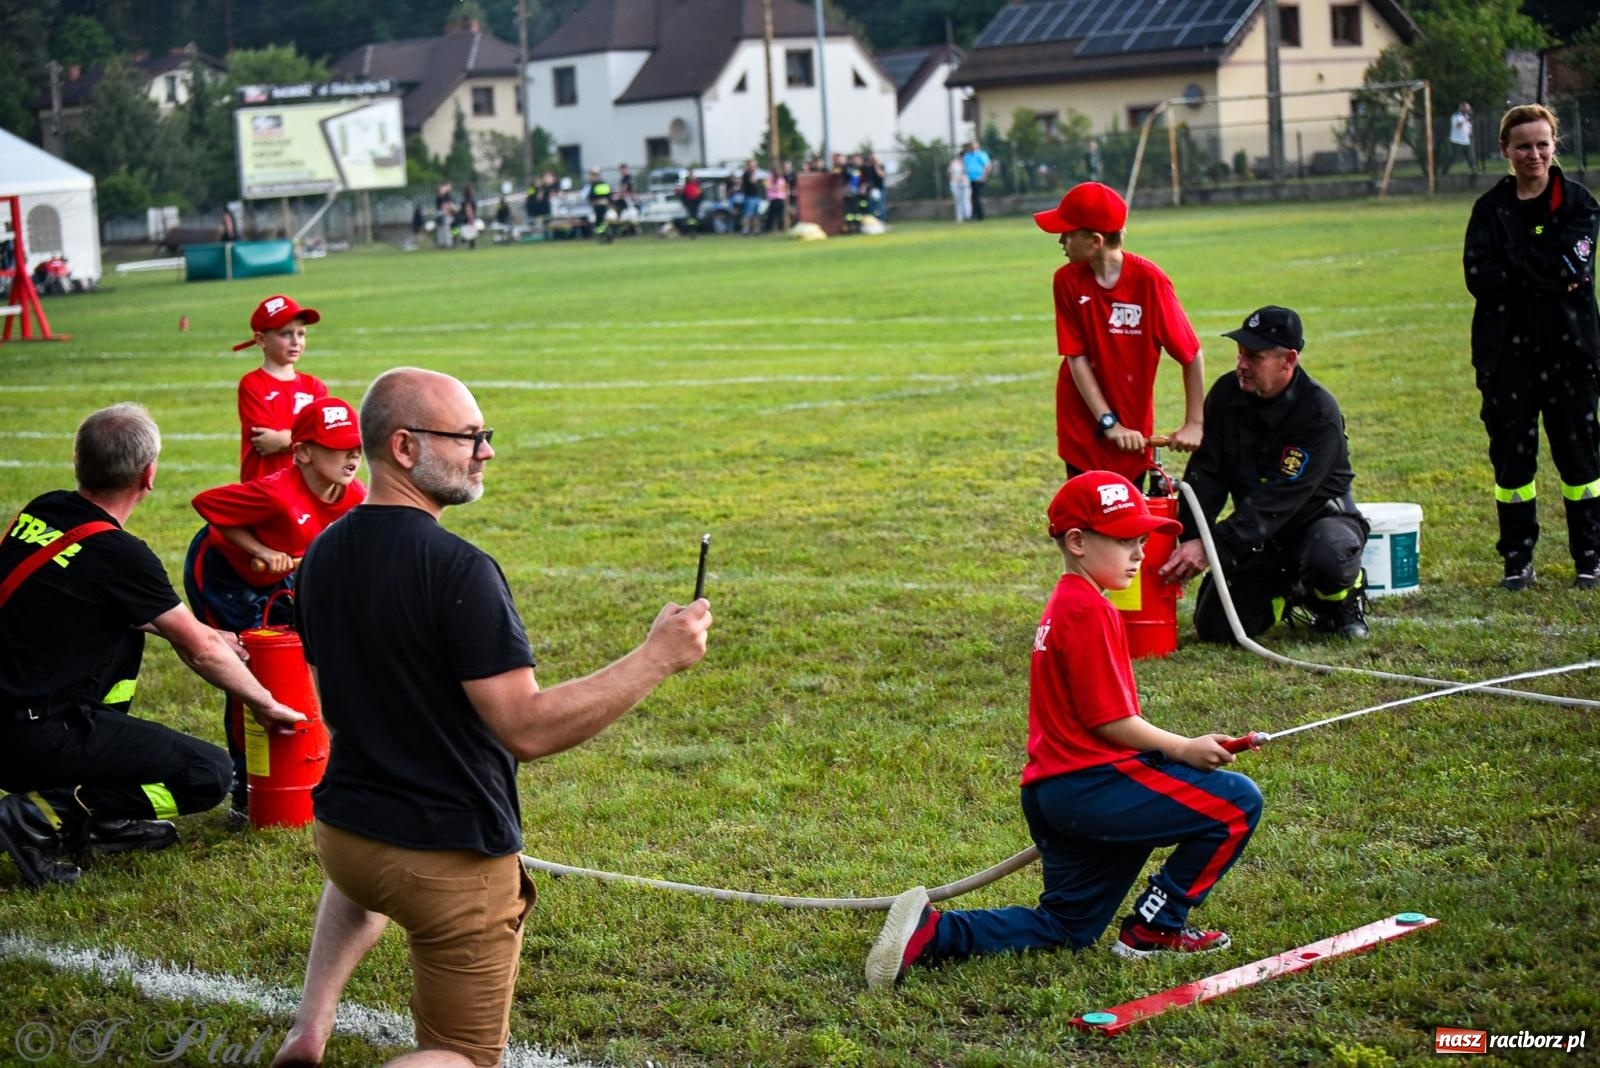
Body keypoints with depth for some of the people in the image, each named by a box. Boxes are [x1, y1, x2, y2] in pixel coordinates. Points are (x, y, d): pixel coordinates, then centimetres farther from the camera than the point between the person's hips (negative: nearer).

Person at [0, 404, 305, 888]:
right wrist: (264, 703, 12)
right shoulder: (118, 554, -17)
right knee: (210, 773, -1)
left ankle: (105, 822, 22)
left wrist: (206, 634, 29)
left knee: (131, 628, 27)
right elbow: (201, 652, -6)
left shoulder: (42, 510, 6)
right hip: (41, 736, -8)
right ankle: (50, 815, -9)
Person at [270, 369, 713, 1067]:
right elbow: (526, 728, -26)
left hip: (342, 833, 7)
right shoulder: (457, 569, -23)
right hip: (451, 859, -7)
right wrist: (656, 658, -20)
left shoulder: (323, 557, 2)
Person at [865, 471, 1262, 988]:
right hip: (1094, 785, -10)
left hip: (1052, 791, 10)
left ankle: (932, 932, 2)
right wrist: (1184, 749, -5)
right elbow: (1110, 720, -15)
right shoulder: (1090, 611, -13)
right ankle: (1154, 929, 1)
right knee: (1238, 802, -6)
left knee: (1067, 928, 17)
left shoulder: (1062, 605, 19)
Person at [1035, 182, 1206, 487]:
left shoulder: (1149, 281, -16)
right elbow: (1077, 358, -8)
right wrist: (1108, 422, -15)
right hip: (1083, 424, 1)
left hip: (1133, 427, -1)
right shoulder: (1067, 281, -8)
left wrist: (1194, 424, -11)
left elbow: (1191, 355, -10)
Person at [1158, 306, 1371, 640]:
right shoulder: (1227, 393, -6)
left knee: (1327, 556, -40)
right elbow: (1204, 475, -8)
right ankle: (1288, 593, 19)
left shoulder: (1319, 413, -24)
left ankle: (1343, 600, -3)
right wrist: (1188, 540, -23)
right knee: (1214, 626, -11)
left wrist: (1212, 547, -37)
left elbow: (1278, 499, -30)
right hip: (1257, 531, 5)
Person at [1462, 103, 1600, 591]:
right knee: (1511, 455, 5)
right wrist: (1548, 274, -13)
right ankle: (1517, 559, 14)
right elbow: (1478, 276, -9)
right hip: (1507, 352, 1)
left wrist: (1513, 270, -14)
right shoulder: (1491, 209, 5)